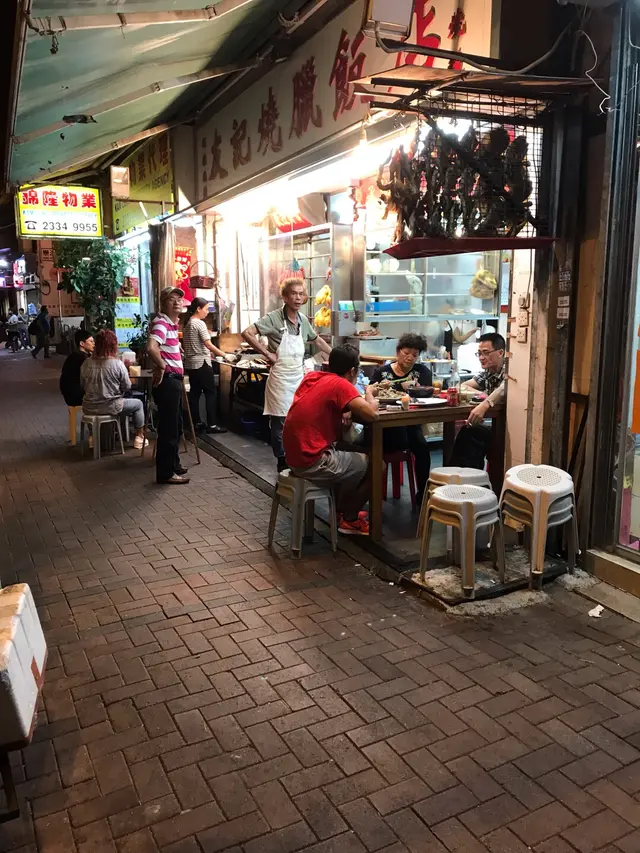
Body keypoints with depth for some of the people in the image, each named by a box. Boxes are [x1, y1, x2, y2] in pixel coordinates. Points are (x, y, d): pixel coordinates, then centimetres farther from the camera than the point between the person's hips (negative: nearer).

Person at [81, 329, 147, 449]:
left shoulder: (86, 363, -5)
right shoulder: (117, 364, -17)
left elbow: (83, 386, 6)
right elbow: (127, 387, -7)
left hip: (88, 408, 5)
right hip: (110, 407, -4)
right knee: (138, 404, 20)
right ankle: (139, 438, 22)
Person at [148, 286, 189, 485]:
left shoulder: (172, 323, 15)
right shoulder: (161, 322, -17)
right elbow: (152, 348, -35)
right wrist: (162, 366, -22)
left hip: (175, 380, 10)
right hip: (167, 380, -10)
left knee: (176, 426, 20)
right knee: (168, 428, -4)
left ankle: (173, 463, 33)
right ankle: (165, 473, 4)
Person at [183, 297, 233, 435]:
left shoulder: (188, 324, 13)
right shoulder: (200, 323, -13)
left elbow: (184, 346, 19)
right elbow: (209, 345, -20)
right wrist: (225, 356, -18)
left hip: (190, 363, 9)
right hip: (202, 363, -9)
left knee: (195, 393, 11)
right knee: (210, 393, -5)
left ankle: (196, 423, 14)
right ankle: (211, 425, -7)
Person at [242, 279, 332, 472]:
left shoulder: (303, 320, 8)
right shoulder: (274, 318, -11)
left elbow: (317, 340, 25)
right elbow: (247, 333, -19)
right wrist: (268, 354, -18)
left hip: (299, 377, 6)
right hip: (281, 378, -6)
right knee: (281, 422, 1)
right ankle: (283, 463, 12)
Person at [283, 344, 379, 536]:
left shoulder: (311, 377, 8)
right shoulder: (341, 384, -15)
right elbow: (372, 415, -22)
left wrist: (348, 408, 9)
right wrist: (369, 394, -1)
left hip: (295, 456, 9)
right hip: (313, 463, -8)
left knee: (354, 456, 30)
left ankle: (343, 510, 36)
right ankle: (349, 519, 23)